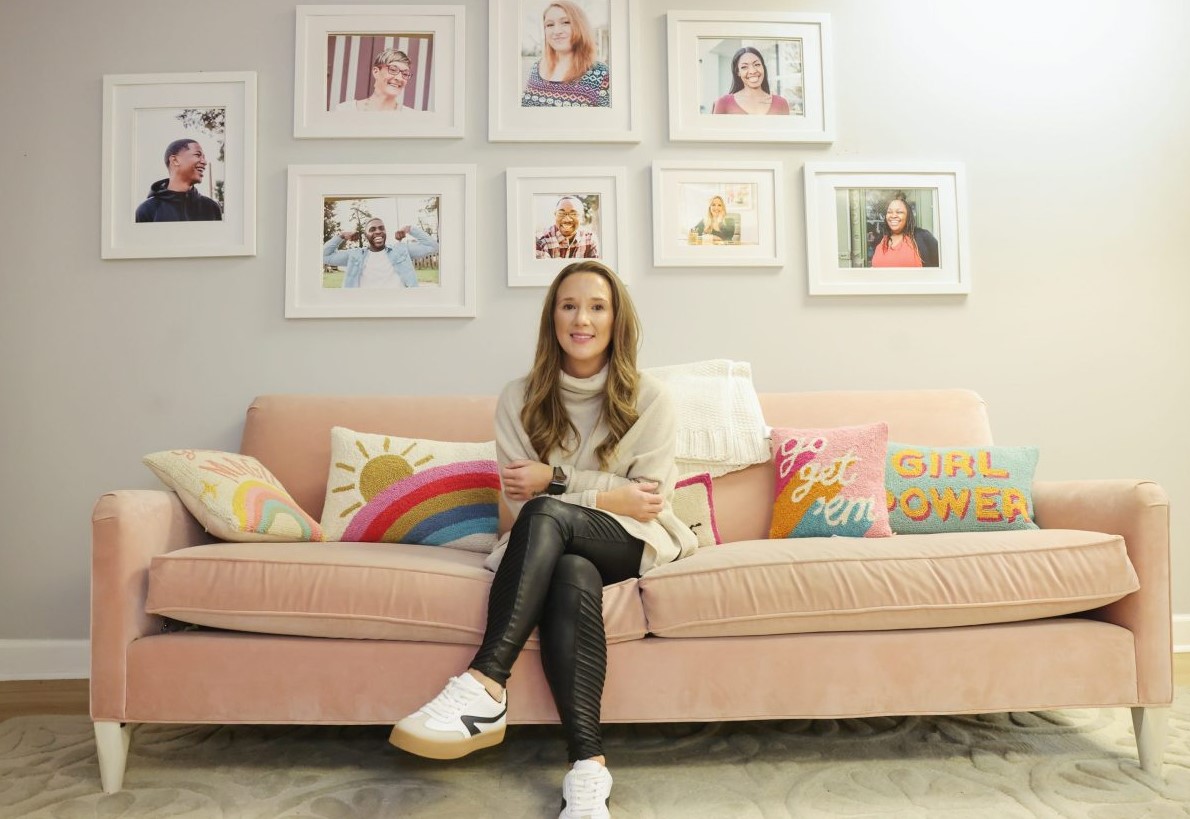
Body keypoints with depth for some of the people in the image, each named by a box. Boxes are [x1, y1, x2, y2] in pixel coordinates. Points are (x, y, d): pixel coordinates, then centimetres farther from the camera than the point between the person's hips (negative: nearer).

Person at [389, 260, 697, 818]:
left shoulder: (649, 399, 3)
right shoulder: (520, 399, 6)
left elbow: (651, 500, -5)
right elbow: (519, 498, -2)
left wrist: (557, 479, -12)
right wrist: (608, 495, -12)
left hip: (629, 545, -1)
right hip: (552, 546, 2)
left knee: (546, 514, -33)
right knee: (573, 576, -36)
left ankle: (485, 686, -40)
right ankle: (588, 767, -41)